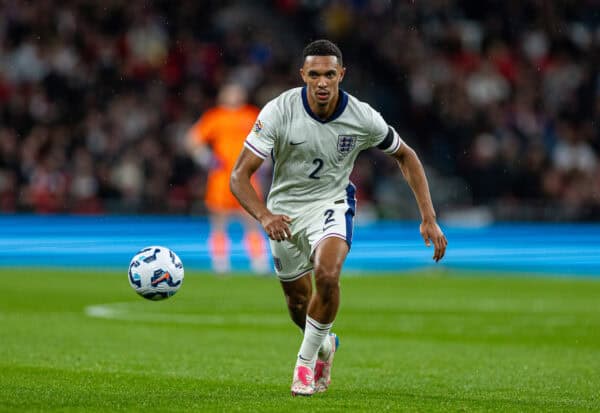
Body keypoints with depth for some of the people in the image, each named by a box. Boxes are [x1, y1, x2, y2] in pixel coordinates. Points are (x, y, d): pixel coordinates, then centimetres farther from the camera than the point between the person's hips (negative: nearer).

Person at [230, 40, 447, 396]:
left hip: (332, 204, -1)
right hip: (285, 209, 1)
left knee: (327, 274, -30)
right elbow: (240, 175, -24)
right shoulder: (279, 111, -23)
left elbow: (405, 156, 1)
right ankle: (326, 346, 48)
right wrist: (264, 216, -43)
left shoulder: (363, 118, -18)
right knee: (299, 304, 12)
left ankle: (307, 360, -10)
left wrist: (429, 218, -5)